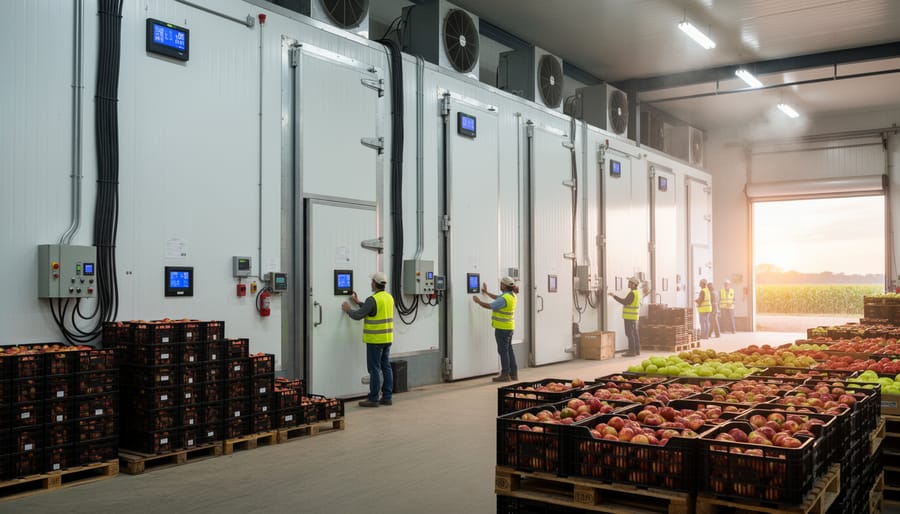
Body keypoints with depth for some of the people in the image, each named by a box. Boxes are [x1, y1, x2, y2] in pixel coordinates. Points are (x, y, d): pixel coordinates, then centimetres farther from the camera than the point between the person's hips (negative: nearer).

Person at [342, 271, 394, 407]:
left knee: (374, 369, -3)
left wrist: (347, 309, 7)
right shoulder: (389, 297, 10)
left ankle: (373, 399, 1)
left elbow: (358, 315, -13)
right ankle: (387, 397, 13)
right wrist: (358, 303, 28)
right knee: (386, 367, 10)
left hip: (375, 340, -8)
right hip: (387, 338, 8)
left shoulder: (373, 299, -17)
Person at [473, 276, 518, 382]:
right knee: (509, 350, 14)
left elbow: (490, 306, -19)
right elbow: (497, 298, 23)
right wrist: (486, 292, 33)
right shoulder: (511, 295, 7)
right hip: (509, 327, 9)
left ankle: (505, 374, 1)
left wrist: (478, 301, -3)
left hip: (502, 328, -9)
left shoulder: (504, 299, -22)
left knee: (503, 351, -3)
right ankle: (513, 373, 18)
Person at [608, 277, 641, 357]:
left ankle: (631, 351, -7)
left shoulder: (632, 293, -19)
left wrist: (614, 296, -26)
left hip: (630, 316, -10)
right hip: (634, 316, 10)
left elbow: (625, 302, -27)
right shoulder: (637, 292, 12)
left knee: (630, 334, -7)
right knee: (634, 333, 10)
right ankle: (636, 350, 12)